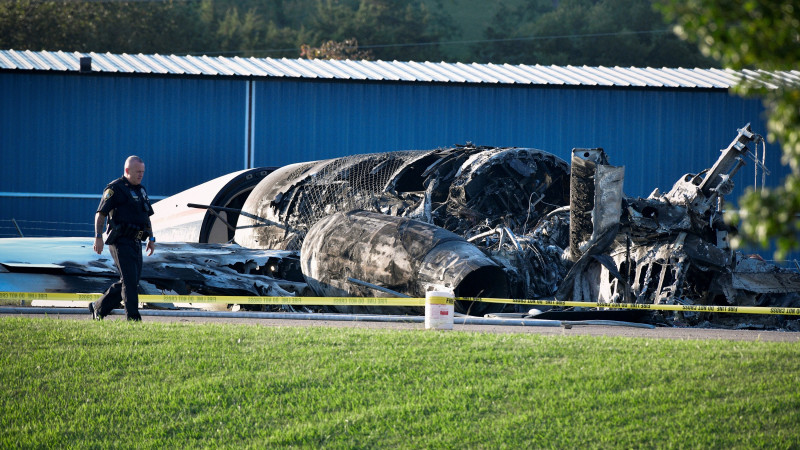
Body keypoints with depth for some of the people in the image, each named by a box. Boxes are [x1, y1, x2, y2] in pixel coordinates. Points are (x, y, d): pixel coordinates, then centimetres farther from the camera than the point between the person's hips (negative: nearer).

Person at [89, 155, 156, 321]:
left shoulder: (141, 190, 19)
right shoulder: (115, 189, -5)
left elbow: (147, 217, 27)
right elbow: (100, 214, -9)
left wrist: (151, 238, 18)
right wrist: (98, 237, -17)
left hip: (135, 243, 8)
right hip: (121, 243, -8)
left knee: (128, 283, 10)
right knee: (130, 281, -12)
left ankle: (98, 308, 21)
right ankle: (133, 318, -12)